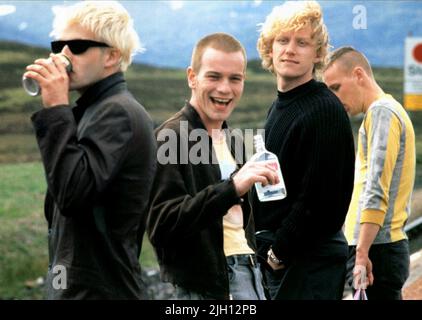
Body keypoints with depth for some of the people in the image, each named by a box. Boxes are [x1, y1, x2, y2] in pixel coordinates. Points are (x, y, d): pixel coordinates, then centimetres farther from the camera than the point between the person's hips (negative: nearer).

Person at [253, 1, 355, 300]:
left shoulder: (325, 110, -14)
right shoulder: (280, 107, 14)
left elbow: (321, 198, -19)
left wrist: (280, 251, -14)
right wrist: (268, 247, 10)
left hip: (311, 262, -9)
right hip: (277, 257, 9)